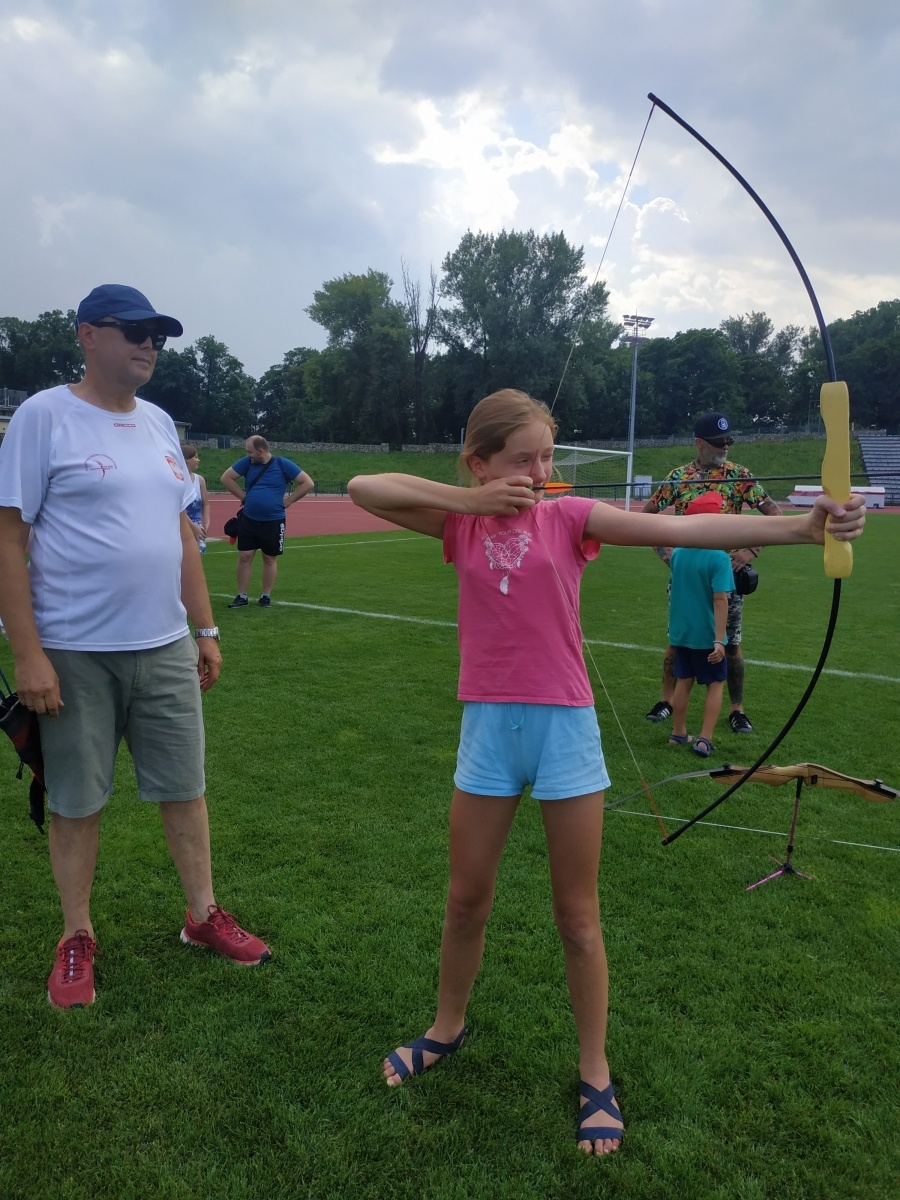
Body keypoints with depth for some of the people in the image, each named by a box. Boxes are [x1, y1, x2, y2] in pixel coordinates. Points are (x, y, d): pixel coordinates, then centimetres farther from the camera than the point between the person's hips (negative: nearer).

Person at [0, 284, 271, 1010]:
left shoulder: (159, 424, 11)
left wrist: (206, 630, 13)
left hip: (165, 649, 5)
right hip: (75, 654, -5)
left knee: (185, 787, 12)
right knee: (76, 802, 8)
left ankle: (203, 915, 29)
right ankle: (77, 938, 28)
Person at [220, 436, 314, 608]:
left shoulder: (283, 464, -9)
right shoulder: (246, 462, -1)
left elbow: (308, 483, -8)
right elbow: (226, 478, 7)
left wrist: (289, 500, -9)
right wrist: (243, 496, 1)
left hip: (273, 522, -2)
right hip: (249, 520, 2)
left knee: (270, 559, 7)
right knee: (244, 557, 2)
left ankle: (266, 596, 18)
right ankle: (242, 596, 12)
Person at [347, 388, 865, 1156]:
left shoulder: (570, 517, -4)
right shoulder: (462, 522, 1)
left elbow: (682, 529, -15)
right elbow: (363, 488, -8)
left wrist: (801, 526, -26)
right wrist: (468, 500, -15)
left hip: (565, 725, -1)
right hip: (488, 725, 2)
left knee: (578, 916, 11)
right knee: (467, 899, 18)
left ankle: (596, 1075, 31)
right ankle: (448, 1029, 43)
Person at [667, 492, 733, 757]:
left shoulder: (677, 552, -1)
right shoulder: (719, 558, -18)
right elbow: (720, 599, -21)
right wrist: (719, 639, -21)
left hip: (680, 632, 5)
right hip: (706, 635, -5)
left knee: (683, 682, 17)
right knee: (715, 684, 10)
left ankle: (678, 734, 26)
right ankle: (704, 739, 6)